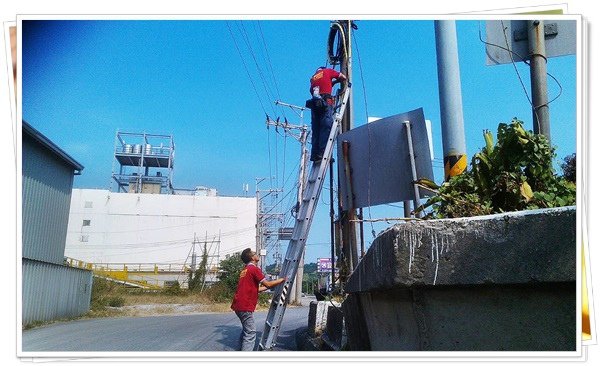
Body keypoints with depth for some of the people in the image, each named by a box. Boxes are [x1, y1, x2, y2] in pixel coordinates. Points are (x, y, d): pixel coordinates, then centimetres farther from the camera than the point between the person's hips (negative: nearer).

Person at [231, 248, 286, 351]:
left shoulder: (245, 270, 20)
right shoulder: (254, 269, -9)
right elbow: (267, 284, -11)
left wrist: (268, 287, 26)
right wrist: (282, 279, 1)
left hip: (239, 305, 10)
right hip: (245, 306, -10)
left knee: (246, 329, 24)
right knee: (251, 333, -9)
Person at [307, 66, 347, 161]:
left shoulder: (313, 77, 29)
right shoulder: (328, 71, 17)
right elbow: (343, 77, 16)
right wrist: (335, 81, 36)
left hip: (314, 103, 5)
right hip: (325, 101, -5)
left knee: (316, 130, 3)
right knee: (326, 127, -12)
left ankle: (314, 154, -4)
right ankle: (322, 152, -23)